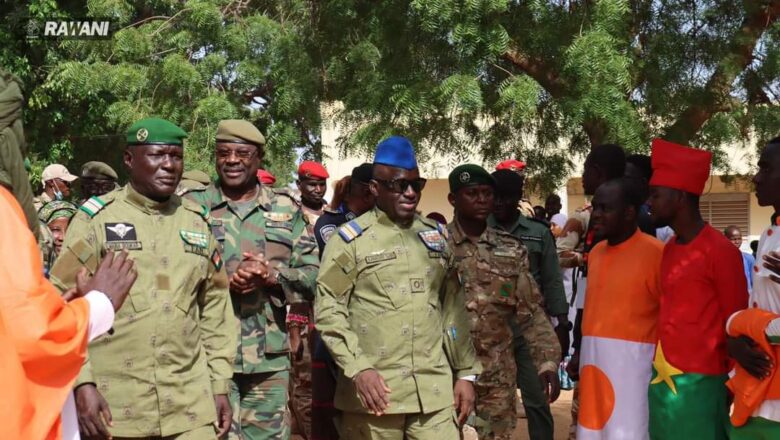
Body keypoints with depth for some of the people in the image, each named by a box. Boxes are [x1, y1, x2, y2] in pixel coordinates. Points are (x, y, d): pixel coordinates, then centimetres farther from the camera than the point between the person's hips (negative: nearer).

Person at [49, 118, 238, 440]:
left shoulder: (197, 222, 9)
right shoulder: (96, 218, -2)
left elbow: (215, 308, 12)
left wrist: (220, 383, 9)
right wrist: (81, 382, -12)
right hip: (113, 404, -3)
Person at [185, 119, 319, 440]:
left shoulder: (286, 209, 8)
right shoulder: (192, 206, 2)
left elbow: (313, 274, 6)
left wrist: (272, 276, -14)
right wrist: (225, 282, -17)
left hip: (270, 356, 3)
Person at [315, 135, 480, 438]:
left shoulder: (436, 236, 12)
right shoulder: (349, 239, -2)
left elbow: (454, 308, 15)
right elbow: (329, 310, -6)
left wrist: (465, 372, 11)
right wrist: (357, 368, -16)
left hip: (435, 389, 4)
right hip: (374, 387, -3)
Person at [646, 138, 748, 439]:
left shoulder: (720, 251, -11)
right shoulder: (669, 250, 13)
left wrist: (730, 384, -3)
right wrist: (660, 370, 12)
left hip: (698, 382, -7)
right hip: (662, 378, 7)